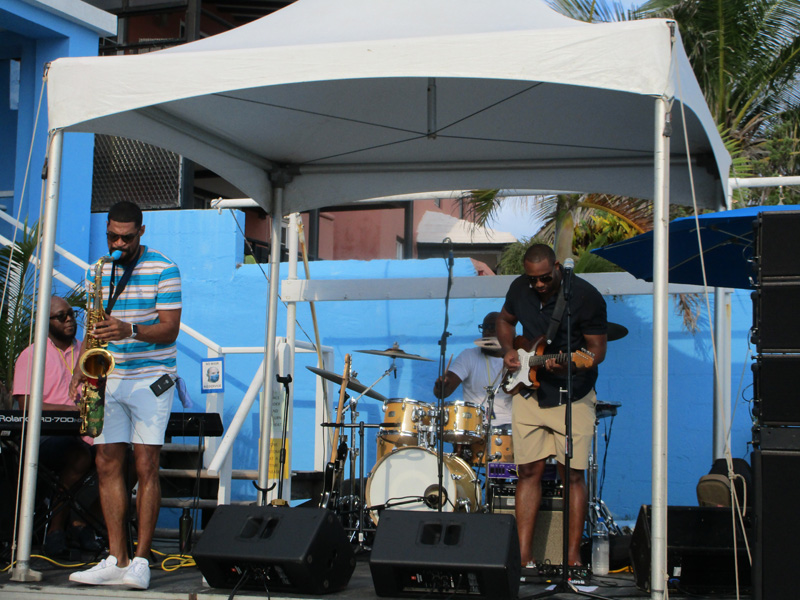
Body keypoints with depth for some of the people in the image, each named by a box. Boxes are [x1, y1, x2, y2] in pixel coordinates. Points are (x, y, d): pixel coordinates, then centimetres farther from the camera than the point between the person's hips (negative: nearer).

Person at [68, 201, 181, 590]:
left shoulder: (163, 270, -5)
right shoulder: (97, 272, 12)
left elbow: (170, 328, -10)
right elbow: (94, 327, 16)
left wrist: (130, 331, -27)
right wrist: (81, 367, 0)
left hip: (150, 379, -5)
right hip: (108, 379, 5)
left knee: (145, 468, -6)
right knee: (107, 464, 1)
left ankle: (141, 560, -1)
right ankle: (116, 560, 5)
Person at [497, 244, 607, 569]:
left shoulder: (586, 297, -15)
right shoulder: (520, 288, 0)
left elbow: (598, 348, -12)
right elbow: (505, 320, 19)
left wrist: (569, 363, -31)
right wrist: (508, 350, 0)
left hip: (572, 397, -4)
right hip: (529, 393, 4)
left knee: (573, 474, -2)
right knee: (529, 471, 3)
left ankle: (573, 557, 6)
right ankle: (524, 556, 6)